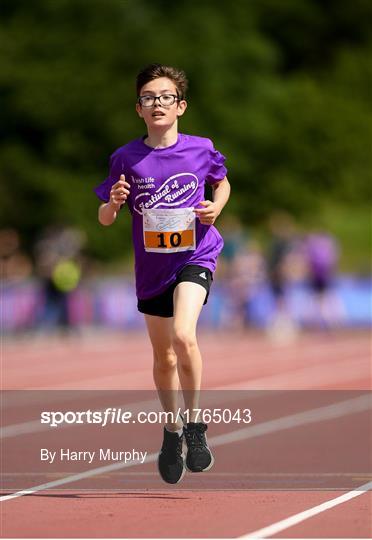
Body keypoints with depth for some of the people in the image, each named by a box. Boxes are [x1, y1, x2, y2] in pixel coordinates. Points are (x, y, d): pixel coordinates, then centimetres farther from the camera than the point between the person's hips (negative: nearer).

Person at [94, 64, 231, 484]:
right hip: (152, 267, 3)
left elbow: (222, 182, 15)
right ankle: (172, 430, 38)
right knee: (164, 357, 15)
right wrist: (114, 202, -21)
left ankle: (194, 423, -8)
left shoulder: (201, 149, -6)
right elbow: (104, 219, 1)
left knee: (183, 336, -27)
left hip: (195, 256, -3)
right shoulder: (126, 158, -5)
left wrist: (215, 207, -5)